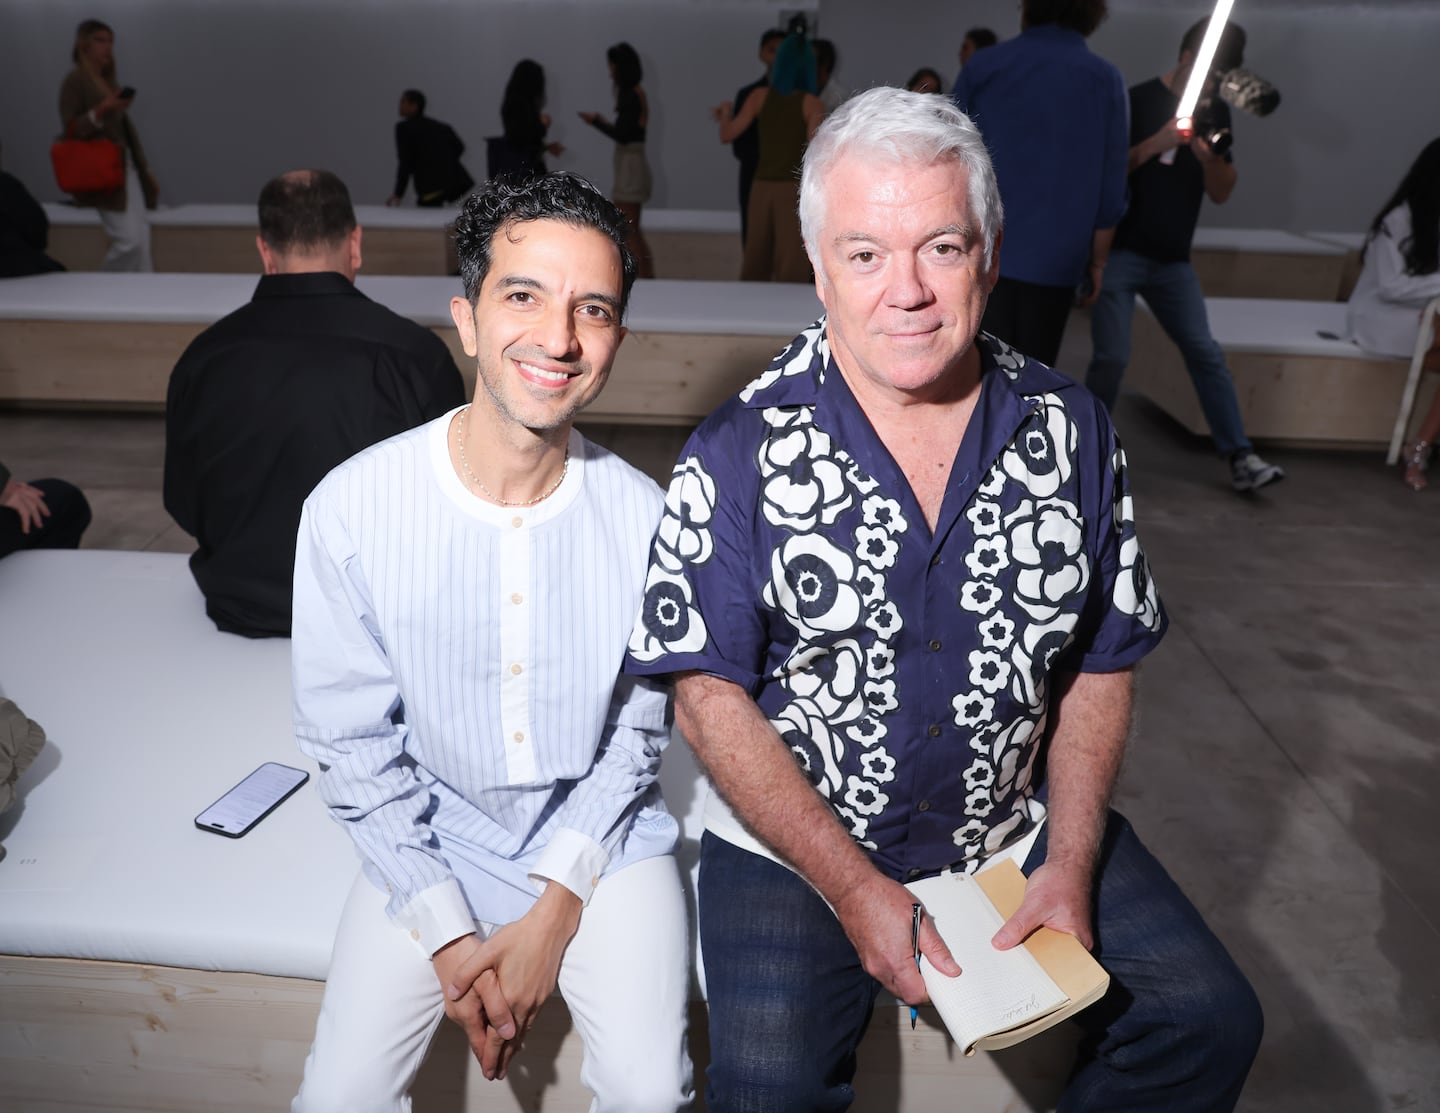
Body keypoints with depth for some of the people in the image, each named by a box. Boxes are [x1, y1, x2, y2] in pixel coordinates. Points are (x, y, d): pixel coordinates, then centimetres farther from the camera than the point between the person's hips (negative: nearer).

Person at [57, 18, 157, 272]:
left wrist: (146, 170, 17)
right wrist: (101, 111, -25)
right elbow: (70, 130, -11)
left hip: (128, 168, 8)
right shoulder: (74, 80, -5)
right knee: (129, 240, -15)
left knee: (142, 239, 0)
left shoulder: (110, 81, 18)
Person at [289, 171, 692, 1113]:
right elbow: (351, 743, -8)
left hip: (600, 830, 0)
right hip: (432, 833, 1)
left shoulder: (642, 516, -15)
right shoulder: (352, 508, -16)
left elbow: (638, 731, -5)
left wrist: (556, 910, -11)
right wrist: (449, 938, -10)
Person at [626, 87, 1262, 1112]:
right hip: (794, 846, -2)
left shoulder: (1071, 430, -3)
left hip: (1022, 828, 4)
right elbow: (711, 697, -12)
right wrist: (858, 891, -15)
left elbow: (1101, 664, 4)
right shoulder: (738, 456, -14)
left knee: (1211, 1023, -2)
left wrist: (1071, 865, -5)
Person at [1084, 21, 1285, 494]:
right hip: (1118, 253, -5)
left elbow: (1221, 194, 9)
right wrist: (1158, 142, -20)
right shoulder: (1139, 100, -4)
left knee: (1206, 353, 0)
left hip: (1172, 260, 5)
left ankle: (1240, 459, 3)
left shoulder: (1215, 112, 11)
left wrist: (1212, 158, -11)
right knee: (1112, 357, -11)